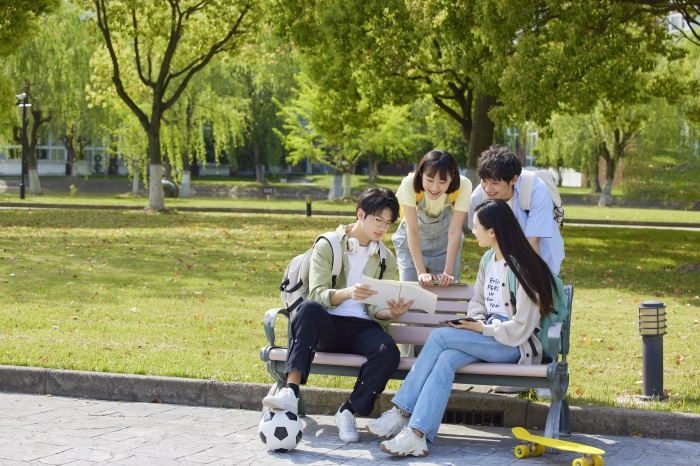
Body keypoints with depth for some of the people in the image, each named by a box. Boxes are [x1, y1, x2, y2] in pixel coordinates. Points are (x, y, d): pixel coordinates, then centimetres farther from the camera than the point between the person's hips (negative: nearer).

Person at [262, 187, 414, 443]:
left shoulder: (386, 259, 18)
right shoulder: (327, 246, 6)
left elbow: (376, 310, 9)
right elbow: (317, 293, -8)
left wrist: (391, 312, -16)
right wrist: (347, 293, -29)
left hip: (362, 327, 2)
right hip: (327, 326, -2)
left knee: (388, 352, -32)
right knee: (309, 308, -37)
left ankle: (349, 411, -18)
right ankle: (291, 392, -46)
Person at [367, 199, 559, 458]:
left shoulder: (522, 268, -13)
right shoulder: (488, 260, 14)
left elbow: (520, 327, -15)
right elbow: (478, 301, 21)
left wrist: (481, 329, -12)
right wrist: (475, 322, -1)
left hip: (516, 345, -7)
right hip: (489, 336, 7)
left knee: (440, 336, -22)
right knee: (447, 359, -25)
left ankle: (402, 413, -18)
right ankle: (416, 435, -35)